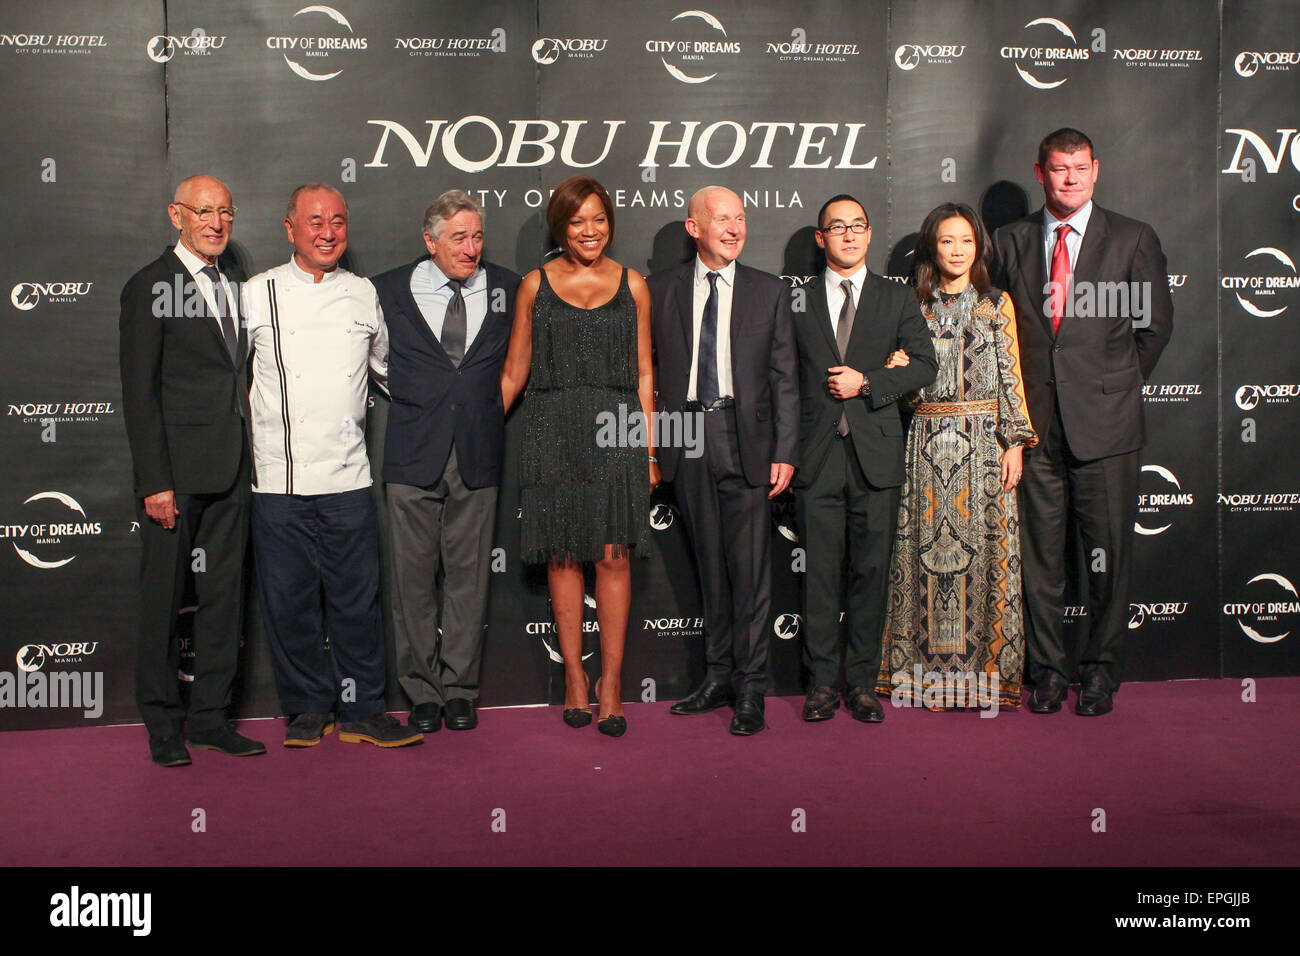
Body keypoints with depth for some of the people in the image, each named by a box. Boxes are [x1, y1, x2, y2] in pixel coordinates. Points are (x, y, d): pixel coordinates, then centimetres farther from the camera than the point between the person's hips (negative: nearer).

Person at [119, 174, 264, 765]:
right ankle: (162, 724, 17)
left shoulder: (234, 287, 14)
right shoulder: (150, 288, -5)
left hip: (230, 471, 6)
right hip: (175, 471, -6)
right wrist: (155, 482, -15)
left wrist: (247, 459, 6)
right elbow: (139, 392, -9)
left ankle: (210, 715, 22)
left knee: (224, 594, 10)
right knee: (163, 596, 4)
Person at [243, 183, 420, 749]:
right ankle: (308, 707, 21)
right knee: (290, 600, 5)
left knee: (356, 597, 3)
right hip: (278, 476, -1)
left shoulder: (364, 295, 10)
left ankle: (362, 711, 15)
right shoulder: (259, 294, 5)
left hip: (347, 475, 1)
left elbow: (388, 366, 24)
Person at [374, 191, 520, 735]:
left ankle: (459, 688, 17)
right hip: (413, 455, -1)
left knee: (469, 575, 5)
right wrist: (406, 396, 9)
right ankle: (422, 691, 16)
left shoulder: (506, 289, 7)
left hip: (477, 456, 1)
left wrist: (492, 407, 9)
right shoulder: (389, 291, 4)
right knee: (414, 577, 3)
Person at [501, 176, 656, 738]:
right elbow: (514, 372, 9)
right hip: (555, 434, 0)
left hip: (617, 431, 0)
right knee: (562, 557, 4)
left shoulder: (632, 286, 8)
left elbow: (644, 374, 8)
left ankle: (611, 681, 6)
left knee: (613, 557, -2)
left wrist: (650, 450, 3)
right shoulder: (536, 285, 6)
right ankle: (574, 675, 17)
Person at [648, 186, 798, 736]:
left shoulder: (769, 292, 7)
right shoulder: (661, 290, 8)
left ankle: (750, 689, 9)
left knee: (750, 566, -1)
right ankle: (719, 676, 22)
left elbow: (784, 379, 4)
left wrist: (786, 453, -4)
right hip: (688, 442, 1)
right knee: (709, 565, 9)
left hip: (746, 440, -1)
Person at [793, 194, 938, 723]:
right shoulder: (798, 300, 11)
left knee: (871, 570, 3)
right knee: (819, 573, 1)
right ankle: (823, 681, 12)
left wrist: (868, 381, -9)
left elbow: (925, 365, 3)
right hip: (817, 454, 0)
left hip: (876, 453, 1)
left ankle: (862, 681, 14)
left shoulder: (897, 298, 12)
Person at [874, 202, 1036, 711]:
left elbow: (1011, 375, 2)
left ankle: (985, 665, 7)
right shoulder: (915, 307, 11)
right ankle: (930, 666, 9)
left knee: (983, 545, -2)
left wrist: (1015, 441, -5)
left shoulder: (996, 303, 7)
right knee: (925, 545, 0)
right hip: (926, 441, 1)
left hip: (982, 441, -1)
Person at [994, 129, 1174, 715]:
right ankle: (1048, 671, 19)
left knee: (1108, 553, 3)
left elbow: (1155, 325, 9)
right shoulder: (1010, 242, 9)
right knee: (1039, 554, 6)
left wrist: (1116, 386, 7)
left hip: (1104, 423, -1)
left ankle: (1101, 672, 18)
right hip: (1034, 423, 2)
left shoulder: (1133, 239, 5)